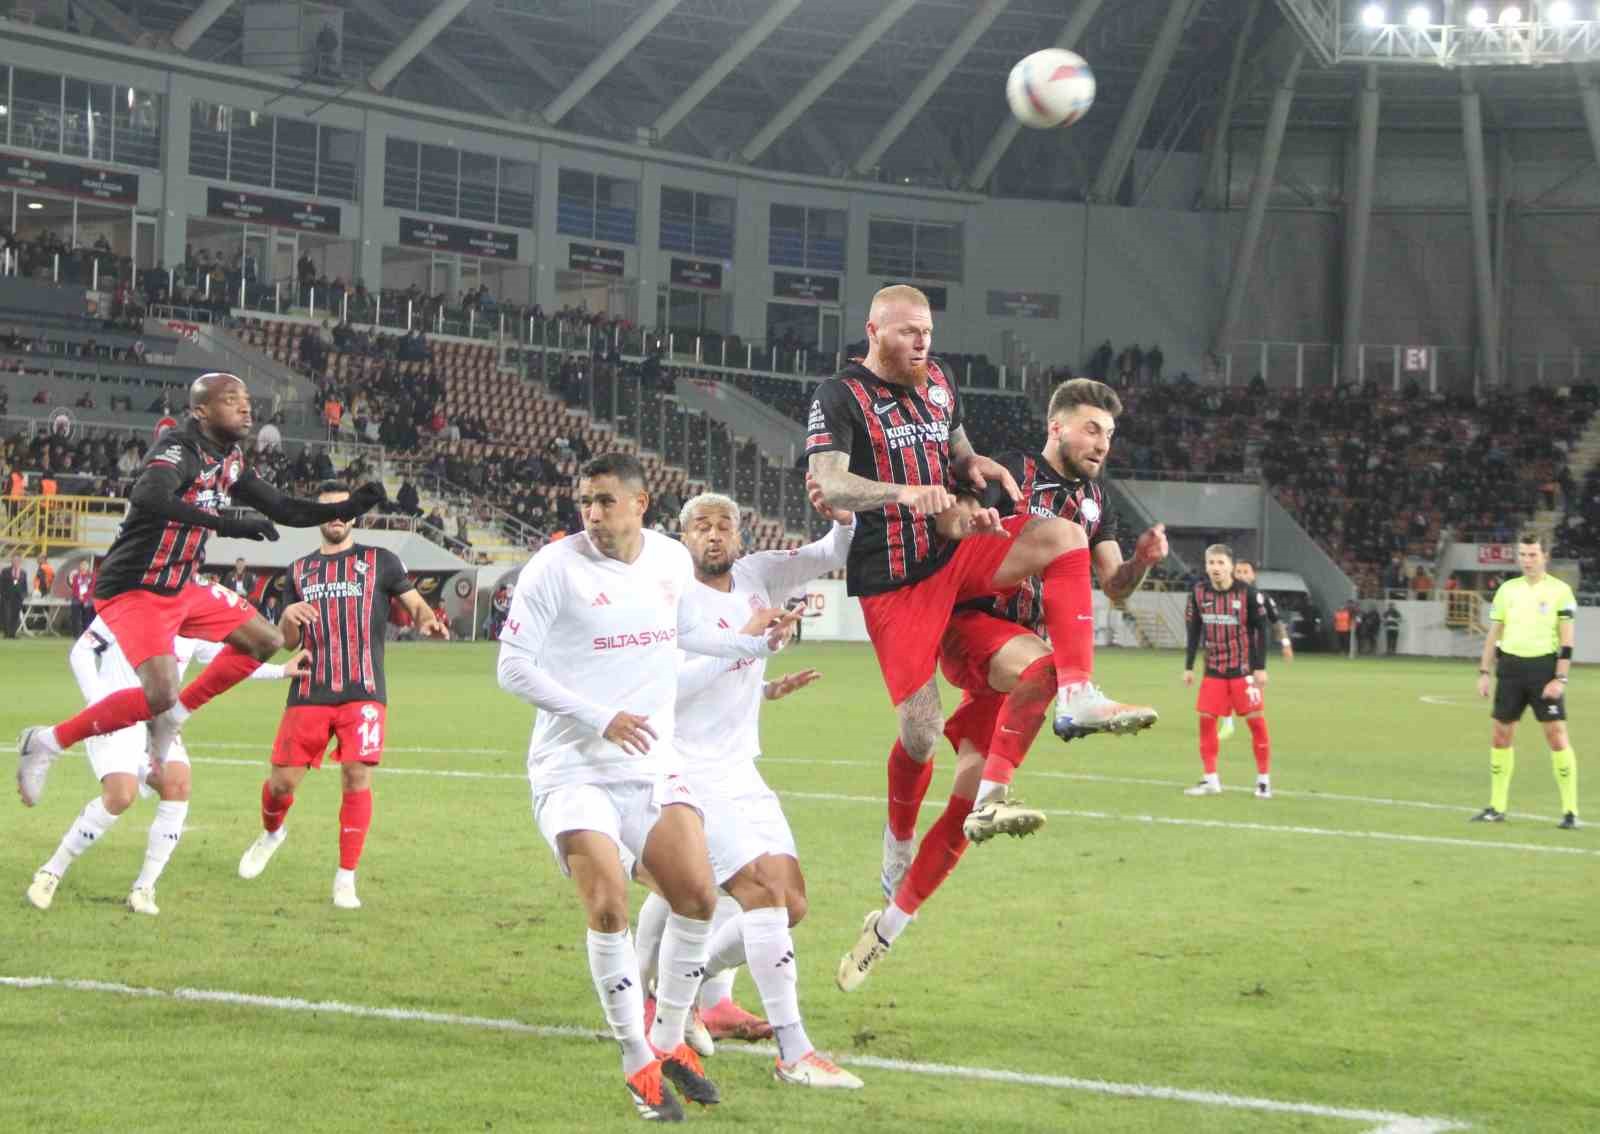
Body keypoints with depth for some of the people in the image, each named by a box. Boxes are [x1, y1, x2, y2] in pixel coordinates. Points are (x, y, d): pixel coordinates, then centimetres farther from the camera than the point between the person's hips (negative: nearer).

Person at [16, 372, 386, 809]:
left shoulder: (229, 459, 8)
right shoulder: (178, 448, -20)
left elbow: (283, 509, 17)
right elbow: (147, 497, -41)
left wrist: (348, 508, 5)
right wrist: (226, 524, -46)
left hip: (181, 589, 9)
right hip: (135, 590, -9)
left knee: (266, 641, 12)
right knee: (160, 694, -24)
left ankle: (173, 716, 17)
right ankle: (49, 741, -7)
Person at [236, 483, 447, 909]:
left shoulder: (380, 561, 10)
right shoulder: (299, 570, 17)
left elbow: (415, 602, 6)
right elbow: (287, 641, 17)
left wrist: (427, 620, -18)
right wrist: (290, 617, -7)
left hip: (363, 694, -2)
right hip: (309, 694, 2)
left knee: (357, 777, -13)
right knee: (282, 781, 2)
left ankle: (346, 879, -4)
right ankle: (271, 833, 37)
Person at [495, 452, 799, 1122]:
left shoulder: (672, 559, 5)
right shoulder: (555, 567, -11)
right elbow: (512, 667, -11)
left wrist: (752, 643, 17)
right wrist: (599, 719, -18)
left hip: (651, 762, 5)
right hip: (574, 768, -5)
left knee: (696, 897, -5)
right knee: (608, 909, -16)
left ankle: (668, 1043, 15)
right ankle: (639, 1067, -2)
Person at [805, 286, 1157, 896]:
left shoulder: (938, 383, 11)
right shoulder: (840, 397, -9)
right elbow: (826, 484, -24)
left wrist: (973, 464, 0)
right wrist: (901, 492, -41)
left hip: (956, 553, 6)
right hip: (892, 582, -5)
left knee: (1064, 535, -20)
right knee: (922, 730, -9)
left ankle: (1076, 696, -27)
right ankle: (898, 847, 18)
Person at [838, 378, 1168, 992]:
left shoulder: (1094, 500, 16)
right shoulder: (1014, 474, -4)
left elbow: (1114, 588, 15)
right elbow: (948, 518, -16)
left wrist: (1141, 561, -5)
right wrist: (966, 519, -38)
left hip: (1018, 647, 7)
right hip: (970, 625, -6)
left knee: (966, 807, 3)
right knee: (1042, 663, -41)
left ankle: (885, 929, 13)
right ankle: (990, 800, -42)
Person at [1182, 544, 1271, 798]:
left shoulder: (1247, 592, -12)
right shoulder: (1199, 592, -2)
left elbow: (1261, 629, -6)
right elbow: (1194, 630, 8)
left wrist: (1260, 668, -9)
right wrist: (1188, 667, 7)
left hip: (1244, 669, -3)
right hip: (1214, 669, 4)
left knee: (1256, 720, -3)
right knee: (1206, 719, -1)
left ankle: (1264, 779, 6)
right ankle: (1211, 780, 9)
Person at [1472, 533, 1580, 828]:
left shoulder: (1559, 591, -3)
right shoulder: (1507, 589, 10)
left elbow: (1567, 639, -6)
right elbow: (1494, 633, 15)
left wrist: (1560, 679, -13)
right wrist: (1483, 673, 9)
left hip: (1544, 666, -5)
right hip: (1510, 666, 5)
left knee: (1557, 735, -8)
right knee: (1500, 735, 5)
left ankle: (1570, 811, -3)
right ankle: (1497, 807, 15)